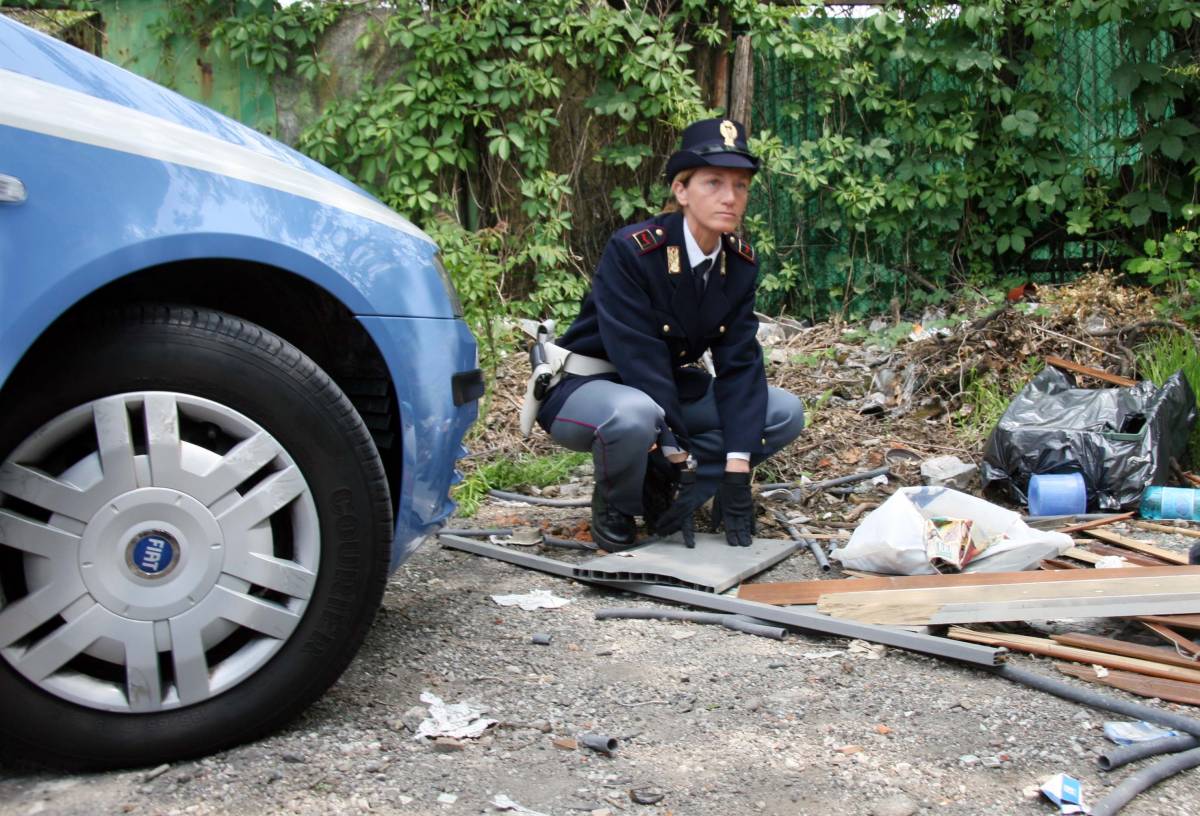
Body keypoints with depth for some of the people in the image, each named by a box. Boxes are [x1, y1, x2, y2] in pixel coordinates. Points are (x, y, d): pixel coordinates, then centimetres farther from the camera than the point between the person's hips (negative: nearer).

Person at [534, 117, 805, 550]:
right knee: (635, 416, -41)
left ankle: (656, 489, 1)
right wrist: (681, 462, -29)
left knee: (786, 413, -5)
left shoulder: (740, 262, -7)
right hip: (588, 386, -6)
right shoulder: (630, 251, -26)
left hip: (669, 389, 7)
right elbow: (640, 362, -29)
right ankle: (614, 507, -7)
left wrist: (736, 468, -19)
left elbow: (739, 364, -10)